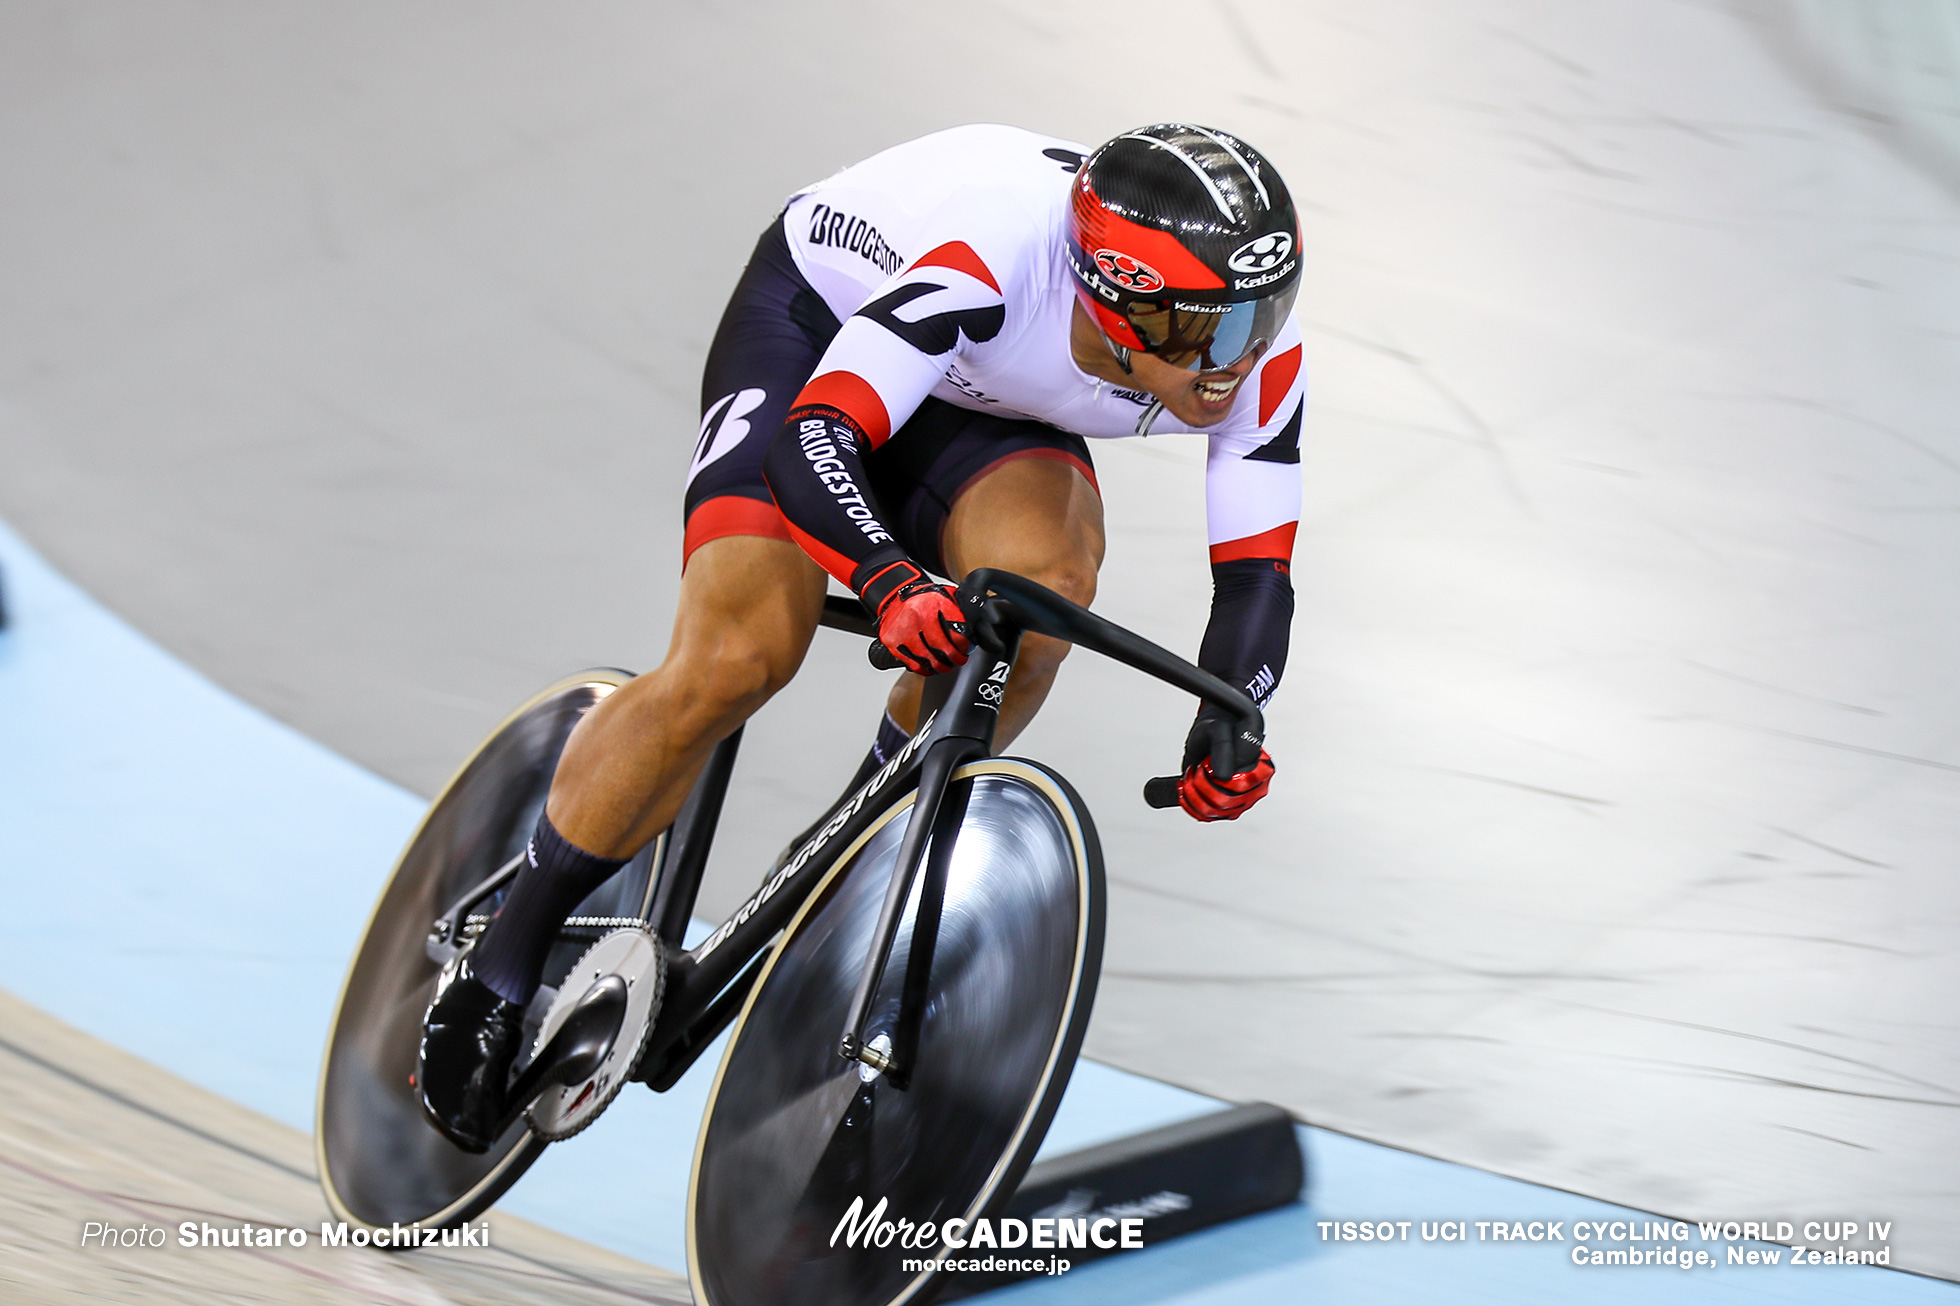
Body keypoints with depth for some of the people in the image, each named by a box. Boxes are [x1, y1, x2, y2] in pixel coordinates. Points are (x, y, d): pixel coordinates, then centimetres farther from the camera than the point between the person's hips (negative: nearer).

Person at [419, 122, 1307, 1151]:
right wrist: (894, 582, -64)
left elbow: (1256, 576, -20)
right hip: (815, 320, -4)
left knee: (1041, 581, -29)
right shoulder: (1000, 252, -42)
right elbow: (811, 440, -46)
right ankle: (499, 968, -3)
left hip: (982, 402, 4)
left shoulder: (1260, 357, -26)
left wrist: (1225, 727, -39)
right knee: (735, 661, -21)